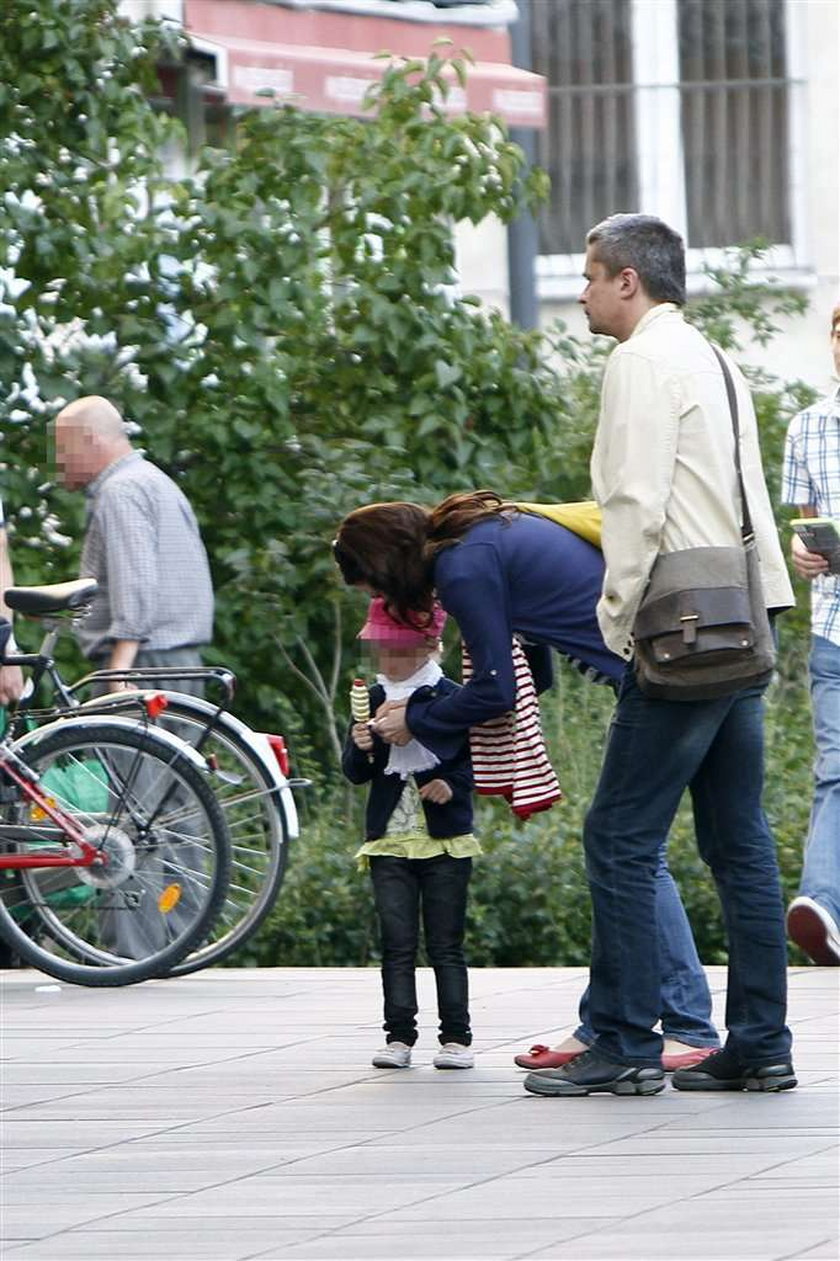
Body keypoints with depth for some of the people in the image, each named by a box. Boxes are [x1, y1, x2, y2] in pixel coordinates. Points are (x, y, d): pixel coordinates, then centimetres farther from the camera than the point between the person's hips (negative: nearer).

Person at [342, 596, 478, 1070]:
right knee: (397, 944, 1)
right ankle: (399, 1036, 2)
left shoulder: (452, 698, -2)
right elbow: (355, 773, 7)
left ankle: (456, 1036, 4)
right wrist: (360, 749, -14)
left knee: (447, 945, 1)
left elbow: (478, 760, 3)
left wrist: (453, 785, -15)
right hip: (390, 839, 3)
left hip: (446, 839, -3)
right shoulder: (373, 700, 7)